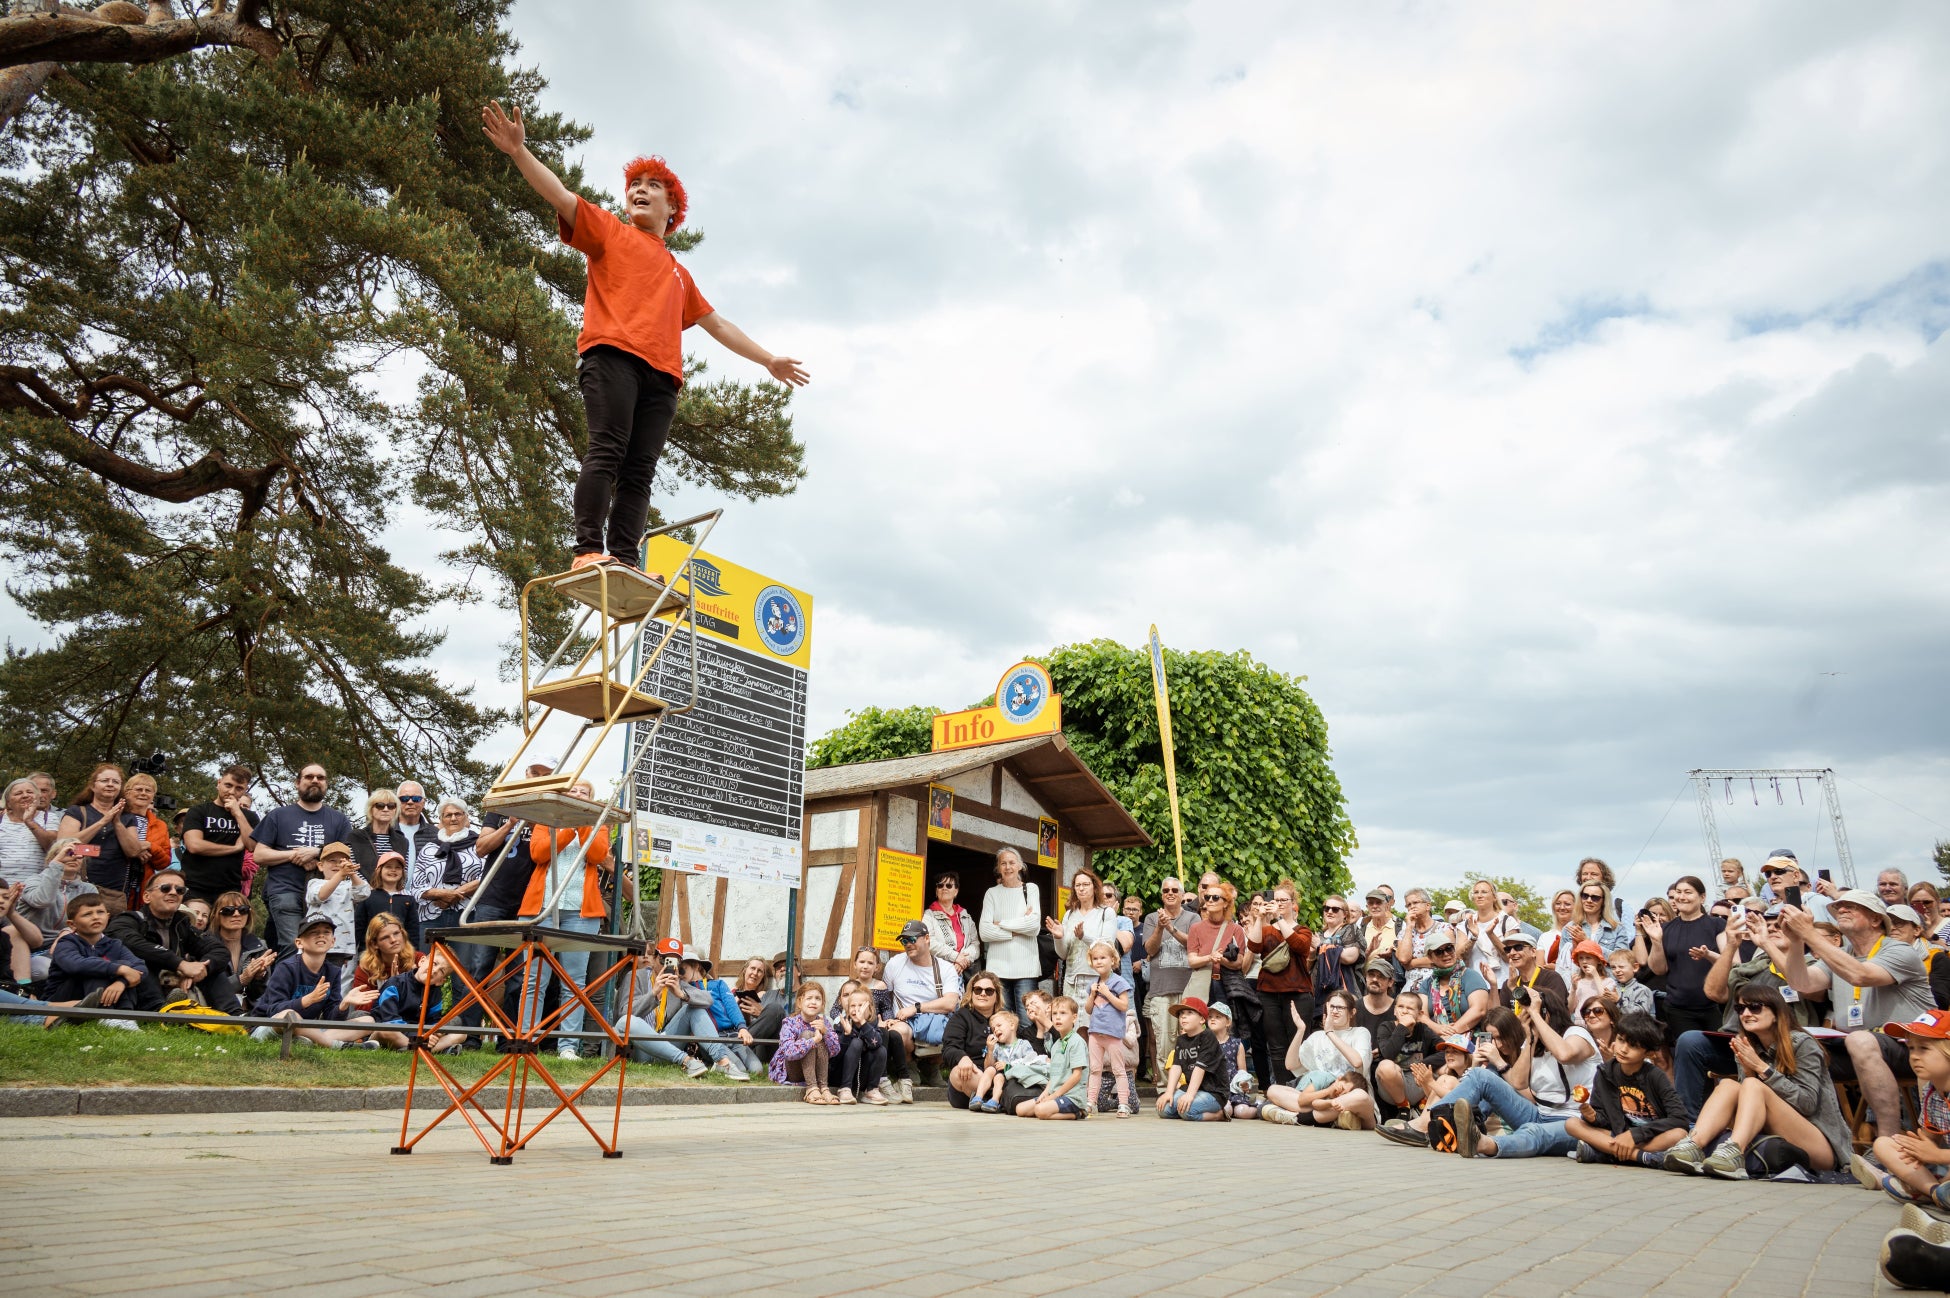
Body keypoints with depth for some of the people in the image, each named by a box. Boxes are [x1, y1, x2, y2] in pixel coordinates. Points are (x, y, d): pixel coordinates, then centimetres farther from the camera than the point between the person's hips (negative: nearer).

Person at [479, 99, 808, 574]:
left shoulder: (678, 274, 36)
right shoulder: (609, 232, 23)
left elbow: (717, 324, 39)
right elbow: (562, 197, 9)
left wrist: (768, 360, 38)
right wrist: (519, 151, -6)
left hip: (661, 375, 5)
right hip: (612, 354, -4)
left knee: (639, 472, -8)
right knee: (607, 450, -20)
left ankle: (625, 562, -16)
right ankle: (588, 553, -27)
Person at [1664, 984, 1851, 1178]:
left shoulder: (1802, 1044, -4)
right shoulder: (1750, 1048, 11)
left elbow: (1808, 1103, -14)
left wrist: (1761, 1068, -17)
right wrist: (1748, 1070, -11)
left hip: (1822, 1145, -5)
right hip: (1779, 1142, 5)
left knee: (1753, 1086, -26)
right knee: (1728, 1084, -17)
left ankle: (1734, 1152, -51)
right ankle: (1694, 1145, -41)